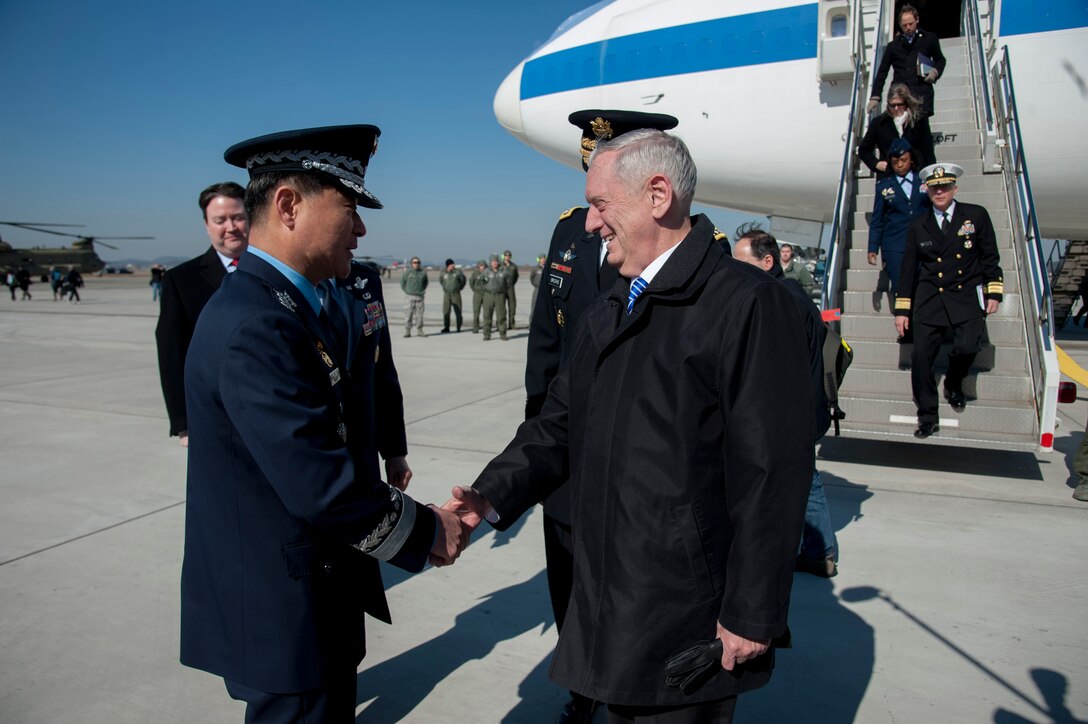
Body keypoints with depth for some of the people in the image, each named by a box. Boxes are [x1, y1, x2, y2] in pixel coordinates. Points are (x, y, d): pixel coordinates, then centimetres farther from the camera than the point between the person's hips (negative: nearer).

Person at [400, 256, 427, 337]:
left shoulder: (423, 272, 6)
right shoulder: (407, 272, -2)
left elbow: (425, 282, 21)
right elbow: (402, 282, 6)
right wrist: (406, 291, 2)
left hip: (419, 296, 3)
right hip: (409, 296, -3)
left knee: (419, 314, 3)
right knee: (408, 314, -4)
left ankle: (419, 331, 10)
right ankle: (407, 331, 0)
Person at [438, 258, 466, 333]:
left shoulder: (458, 272, -4)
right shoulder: (443, 273, 1)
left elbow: (463, 280, 11)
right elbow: (440, 280, 21)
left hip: (456, 294, -1)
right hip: (446, 295, 1)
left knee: (458, 311, 1)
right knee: (446, 312, -3)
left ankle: (459, 328, 8)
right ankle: (446, 328, 0)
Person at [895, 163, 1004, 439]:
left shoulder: (976, 215, 6)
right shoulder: (918, 226, 9)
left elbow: (990, 257, 9)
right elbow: (908, 269, 11)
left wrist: (994, 292, 2)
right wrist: (902, 309, 7)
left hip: (967, 296, -1)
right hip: (929, 300, 1)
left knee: (967, 347, -21)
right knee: (921, 355, -10)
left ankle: (954, 384, 14)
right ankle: (927, 418, 2)